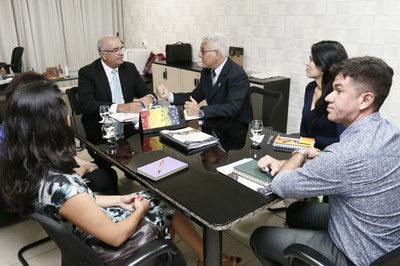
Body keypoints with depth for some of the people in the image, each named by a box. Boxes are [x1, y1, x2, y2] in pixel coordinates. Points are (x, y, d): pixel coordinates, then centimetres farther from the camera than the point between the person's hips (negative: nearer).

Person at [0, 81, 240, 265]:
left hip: (88, 230, 7)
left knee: (157, 197, 15)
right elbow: (115, 236, -27)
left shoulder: (24, 169, -11)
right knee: (170, 207, 10)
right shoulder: (61, 185, -38)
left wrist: (118, 199, 3)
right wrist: (140, 210, -8)